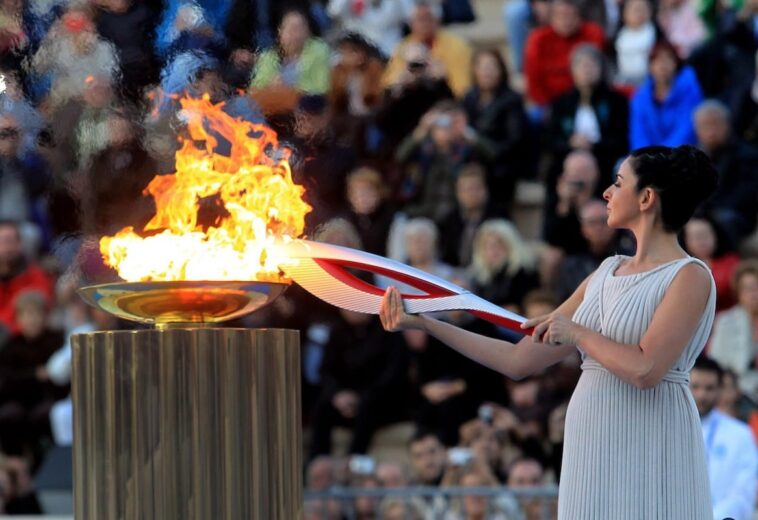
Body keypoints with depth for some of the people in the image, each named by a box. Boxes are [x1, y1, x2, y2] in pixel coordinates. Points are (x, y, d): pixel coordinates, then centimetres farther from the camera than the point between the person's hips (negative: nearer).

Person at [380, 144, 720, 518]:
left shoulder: (690, 276, -6)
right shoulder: (605, 274, 14)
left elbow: (645, 370, -19)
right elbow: (520, 361, 13)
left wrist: (576, 333, -6)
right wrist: (423, 323, 12)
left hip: (649, 456, -6)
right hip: (590, 451, 6)